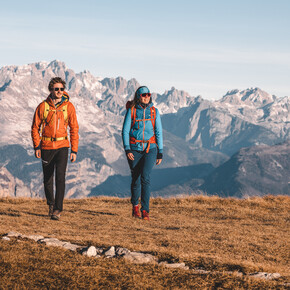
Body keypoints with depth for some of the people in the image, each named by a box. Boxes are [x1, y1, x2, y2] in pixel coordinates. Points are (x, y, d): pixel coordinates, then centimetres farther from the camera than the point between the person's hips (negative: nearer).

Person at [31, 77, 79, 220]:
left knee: (60, 177, -16)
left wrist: (74, 150, -2)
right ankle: (50, 204, 34)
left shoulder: (68, 106, -1)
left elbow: (74, 129, 3)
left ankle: (57, 209, -14)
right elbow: (35, 128, 5)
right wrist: (37, 146, -3)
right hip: (46, 147, 1)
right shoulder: (43, 106, -2)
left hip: (62, 146, -1)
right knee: (48, 179, 10)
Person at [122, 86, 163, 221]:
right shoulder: (131, 111, 2)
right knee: (135, 179, 5)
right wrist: (127, 149, -10)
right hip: (134, 149, 0)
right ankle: (135, 206, 29)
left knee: (145, 177, -17)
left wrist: (160, 152, 5)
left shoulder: (154, 111, 6)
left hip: (150, 149, 0)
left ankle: (145, 210, -17)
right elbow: (125, 131, 2)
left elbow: (158, 132, 8)